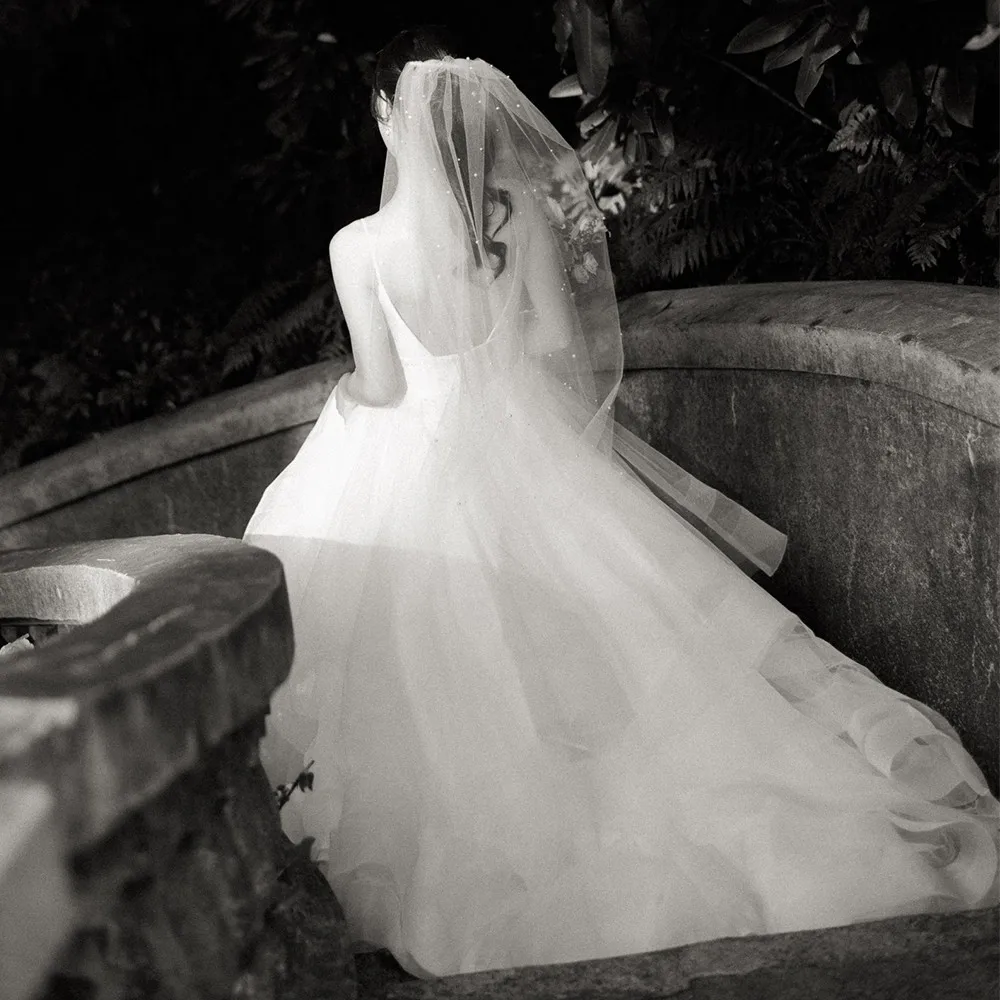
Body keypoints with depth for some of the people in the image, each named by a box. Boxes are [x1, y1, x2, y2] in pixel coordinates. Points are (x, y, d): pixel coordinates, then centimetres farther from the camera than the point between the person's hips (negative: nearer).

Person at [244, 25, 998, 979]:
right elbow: (558, 339, -5)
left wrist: (346, 391, 12)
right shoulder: (520, 208, -12)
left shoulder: (358, 246, -18)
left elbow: (381, 387, -11)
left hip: (413, 463, -2)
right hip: (518, 445, 3)